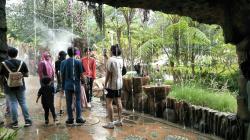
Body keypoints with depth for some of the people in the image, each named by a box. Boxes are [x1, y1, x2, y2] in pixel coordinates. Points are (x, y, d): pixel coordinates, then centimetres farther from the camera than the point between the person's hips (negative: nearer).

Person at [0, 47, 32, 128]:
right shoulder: (22, 63, -4)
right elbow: (27, 74, -1)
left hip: (9, 88, -1)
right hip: (20, 87, 1)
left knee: (12, 104, 5)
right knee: (23, 103, 8)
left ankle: (15, 122, 10)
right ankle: (27, 121, 10)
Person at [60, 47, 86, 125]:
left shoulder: (63, 62, 0)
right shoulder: (78, 62, -7)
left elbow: (62, 74, 3)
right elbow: (81, 74, -6)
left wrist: (63, 84, 14)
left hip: (67, 85, 2)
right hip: (76, 84, -2)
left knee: (69, 103, 8)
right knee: (78, 101, 7)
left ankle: (70, 119, 13)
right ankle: (78, 119, 10)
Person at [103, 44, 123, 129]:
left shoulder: (111, 60, -16)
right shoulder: (120, 60, 5)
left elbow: (108, 72, -16)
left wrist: (105, 84, -7)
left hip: (112, 84, -8)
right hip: (119, 83, 8)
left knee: (109, 102, -3)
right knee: (118, 101, 13)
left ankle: (111, 123, -2)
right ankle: (119, 121, 22)